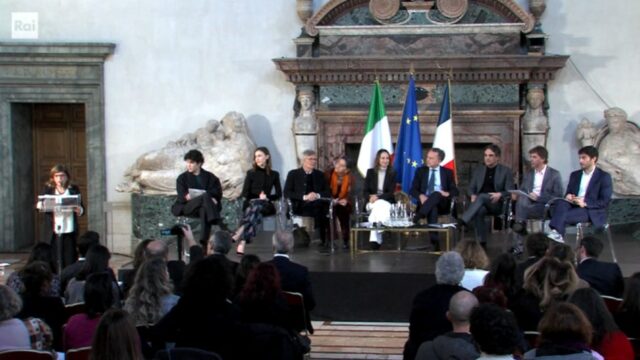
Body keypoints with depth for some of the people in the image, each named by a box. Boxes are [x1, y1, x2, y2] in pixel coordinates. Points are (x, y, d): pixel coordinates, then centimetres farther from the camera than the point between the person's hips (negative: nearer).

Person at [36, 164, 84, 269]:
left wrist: (79, 210, -16)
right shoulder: (47, 189, 9)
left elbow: (82, 208, 7)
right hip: (52, 233, 0)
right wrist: (40, 205, -22)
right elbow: (39, 205, 2)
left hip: (69, 232, 0)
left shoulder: (74, 189, 9)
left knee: (69, 262, -2)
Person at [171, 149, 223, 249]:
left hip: (206, 206, 1)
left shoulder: (210, 177, 14)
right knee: (206, 196, -33)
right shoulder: (182, 178, 13)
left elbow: (217, 193, 0)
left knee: (204, 209, -39)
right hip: (186, 207, -1)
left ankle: (204, 242, -48)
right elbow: (182, 196, -2)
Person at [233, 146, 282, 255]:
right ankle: (242, 241, -53)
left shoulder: (274, 174, 12)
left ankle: (239, 233, -54)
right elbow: (245, 193, 4)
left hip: (266, 205, 0)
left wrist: (267, 197, -9)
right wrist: (258, 196, -10)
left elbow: (279, 194, 8)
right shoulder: (251, 173, 10)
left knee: (256, 206, -37)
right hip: (250, 203, 0)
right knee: (255, 210, -38)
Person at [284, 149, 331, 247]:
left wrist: (317, 195, -10)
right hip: (300, 206, -3)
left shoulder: (319, 174, 19)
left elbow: (328, 192, 12)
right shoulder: (293, 174, 8)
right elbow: (287, 193, -4)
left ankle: (324, 240, -22)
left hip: (317, 205, 3)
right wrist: (304, 197, -17)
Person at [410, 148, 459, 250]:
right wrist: (420, 196, -16)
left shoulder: (448, 172, 13)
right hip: (425, 201, 1)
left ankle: (416, 218, -50)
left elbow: (455, 191, 7)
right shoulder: (421, 171, 15)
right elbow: (413, 190, 7)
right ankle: (435, 241, -47)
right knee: (432, 207, -37)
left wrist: (447, 193, -18)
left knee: (436, 194, -37)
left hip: (442, 203, 0)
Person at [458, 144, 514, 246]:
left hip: (497, 203, -3)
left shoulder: (506, 171, 5)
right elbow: (471, 188, 15)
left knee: (482, 196, -36)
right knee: (478, 211, -35)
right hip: (481, 203, 3)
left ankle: (463, 220, -52)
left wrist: (499, 194, -22)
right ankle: (481, 242, -32)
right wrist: (473, 195, -8)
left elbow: (510, 191, -1)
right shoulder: (478, 170, 16)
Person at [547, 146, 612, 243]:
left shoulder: (604, 176, 2)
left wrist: (585, 203, -20)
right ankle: (556, 232, -48)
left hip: (592, 212, -5)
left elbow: (605, 201, -6)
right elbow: (568, 193, 20)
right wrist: (568, 196, -7)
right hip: (574, 206, 5)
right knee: (561, 202, -31)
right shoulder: (574, 175, 20)